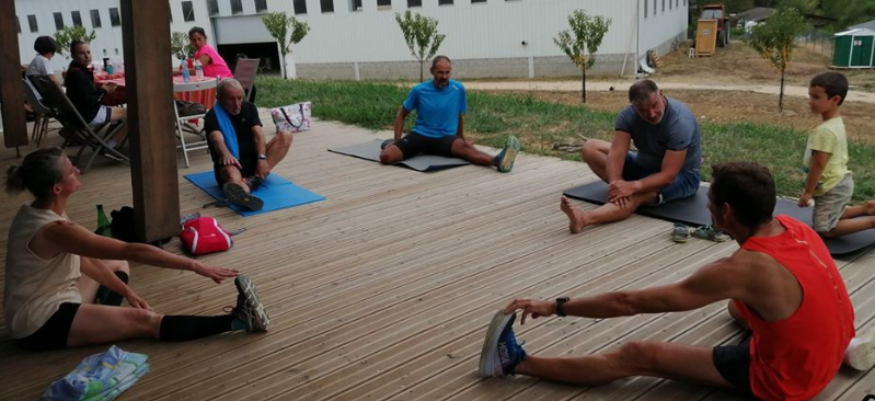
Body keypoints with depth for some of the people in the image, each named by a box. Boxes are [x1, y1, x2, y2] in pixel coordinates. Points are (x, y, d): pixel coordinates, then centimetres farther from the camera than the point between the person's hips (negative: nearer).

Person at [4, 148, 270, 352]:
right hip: (40, 324, -10)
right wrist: (195, 266, -31)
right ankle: (237, 320, -15)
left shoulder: (37, 212, 0)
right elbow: (132, 251, -32)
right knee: (144, 321, -15)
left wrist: (127, 292, 5)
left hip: (43, 303, 10)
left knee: (118, 264, 21)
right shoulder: (54, 230, -30)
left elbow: (84, 261, 7)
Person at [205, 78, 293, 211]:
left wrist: (262, 158, -25)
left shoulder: (249, 108, 8)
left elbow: (258, 135, -6)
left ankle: (253, 179, -33)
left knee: (285, 136, -15)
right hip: (232, 163, -4)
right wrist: (226, 154, -51)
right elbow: (217, 139, -27)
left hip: (253, 160, 5)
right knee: (232, 173, -41)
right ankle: (245, 193, -80)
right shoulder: (212, 117, -6)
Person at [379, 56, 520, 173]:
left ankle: (497, 160, -64)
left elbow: (460, 116, 15)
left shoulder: (458, 89, -1)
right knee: (386, 156, -25)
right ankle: (390, 144, 12)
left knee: (464, 147, -37)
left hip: (445, 138, 0)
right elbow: (401, 115, 9)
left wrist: (462, 138, 25)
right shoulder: (419, 90, -3)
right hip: (420, 135, 1)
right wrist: (397, 140, -1)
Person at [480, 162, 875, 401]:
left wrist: (555, 306, -23)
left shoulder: (746, 269, -31)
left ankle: (516, 362, -9)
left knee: (637, 356, -12)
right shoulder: (794, 226, -9)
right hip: (829, 346, 8)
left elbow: (633, 302, -29)